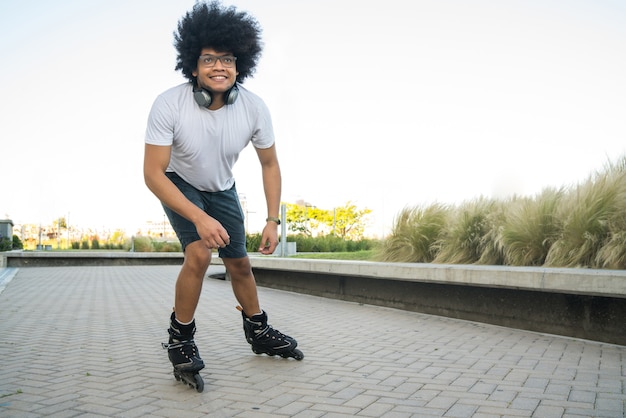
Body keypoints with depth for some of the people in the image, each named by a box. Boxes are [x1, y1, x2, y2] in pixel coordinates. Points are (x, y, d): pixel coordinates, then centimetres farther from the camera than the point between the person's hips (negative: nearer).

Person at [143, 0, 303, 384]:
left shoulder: (254, 108, -24)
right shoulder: (169, 105, -32)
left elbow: (270, 164, -9)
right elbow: (153, 173, -29)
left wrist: (273, 220, -15)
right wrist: (200, 218, -39)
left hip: (222, 189, 3)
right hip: (178, 185, -3)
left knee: (240, 263, 9)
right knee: (200, 254, -24)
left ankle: (259, 331, 32)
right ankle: (181, 337, -1)